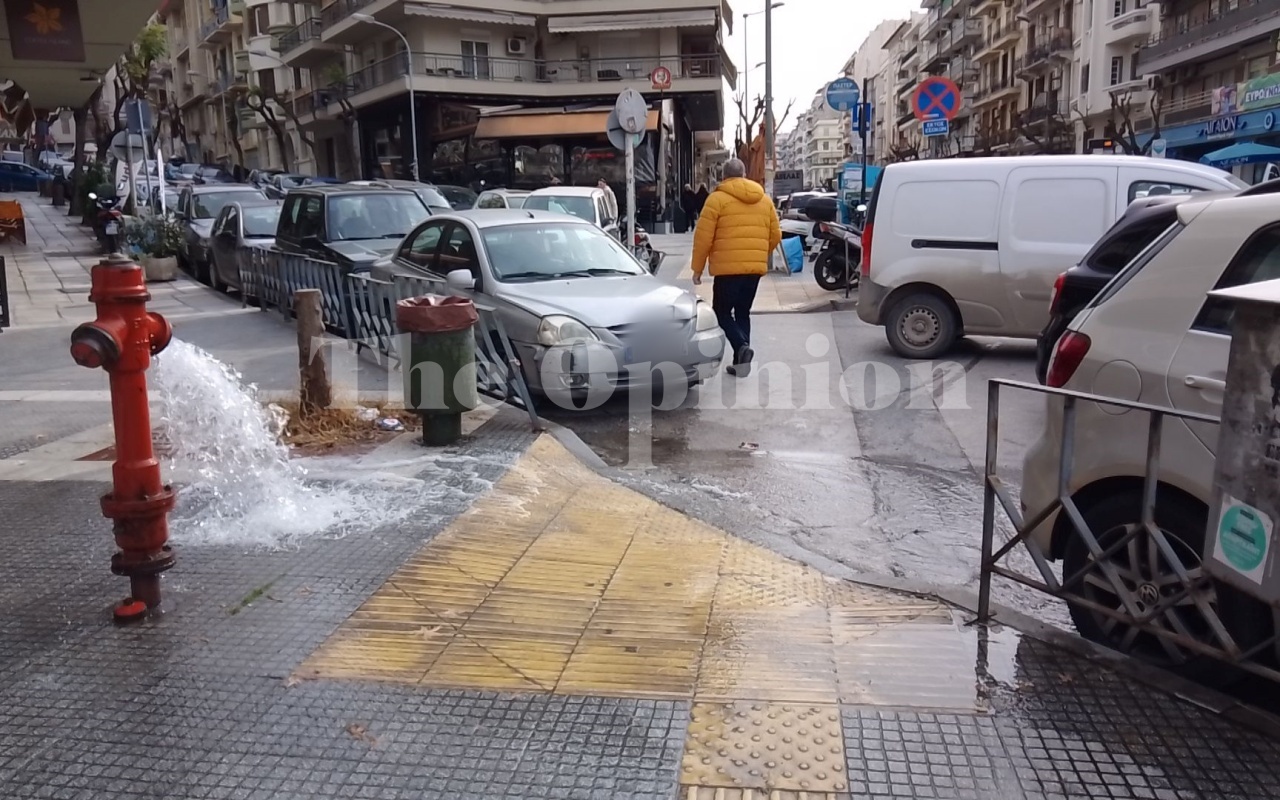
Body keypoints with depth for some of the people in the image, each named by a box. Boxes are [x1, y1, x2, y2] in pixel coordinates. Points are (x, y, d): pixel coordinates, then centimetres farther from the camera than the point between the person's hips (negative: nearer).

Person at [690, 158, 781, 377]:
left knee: (722, 311, 9)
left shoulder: (717, 198, -4)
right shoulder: (764, 200, 12)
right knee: (743, 312, 15)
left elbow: (703, 237, -7)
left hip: (728, 268, -5)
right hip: (756, 268, 5)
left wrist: (697, 268, 2)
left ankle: (742, 347, -14)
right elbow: (776, 236, 13)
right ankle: (740, 362, 14)